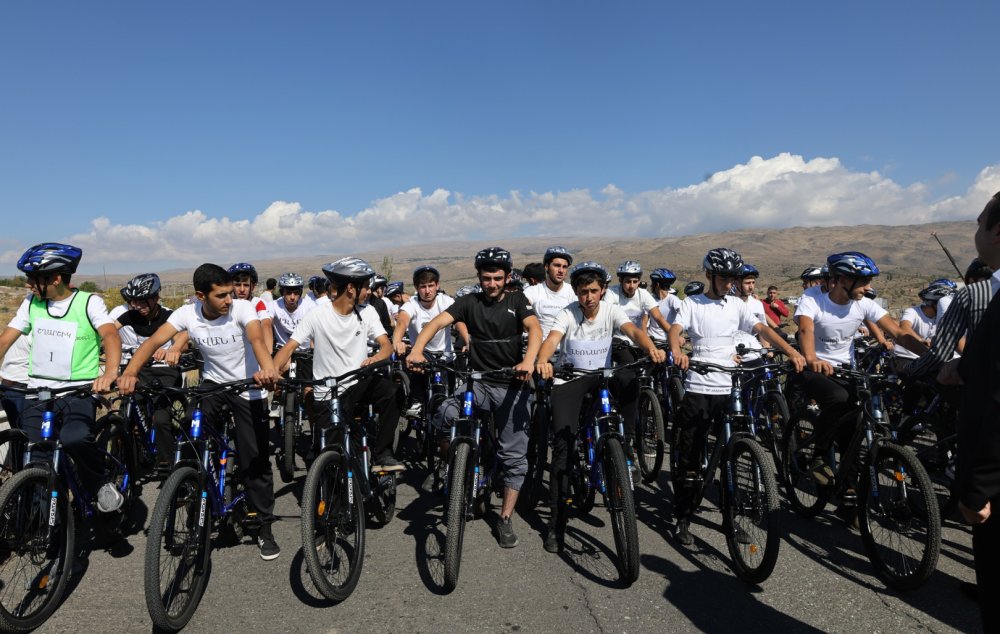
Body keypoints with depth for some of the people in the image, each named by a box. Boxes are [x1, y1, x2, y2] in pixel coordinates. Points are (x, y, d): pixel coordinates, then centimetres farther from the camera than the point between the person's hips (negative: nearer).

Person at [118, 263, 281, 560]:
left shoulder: (242, 308, -22)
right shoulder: (187, 313, -14)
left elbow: (257, 338, -40)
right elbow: (154, 341, -23)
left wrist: (267, 368, -61)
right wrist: (130, 372, -42)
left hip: (248, 388, -3)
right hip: (212, 383, 3)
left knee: (255, 460, -1)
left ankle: (265, 528, 15)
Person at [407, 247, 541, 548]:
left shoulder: (517, 301, 0)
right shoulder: (469, 302, 1)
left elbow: (535, 328, -18)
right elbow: (438, 322, -14)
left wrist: (528, 360, -39)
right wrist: (417, 349, -34)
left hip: (513, 386, 0)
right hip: (478, 382, 0)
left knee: (514, 456, 3)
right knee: (444, 416, -29)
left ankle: (505, 519, 19)